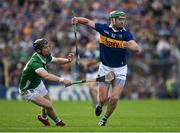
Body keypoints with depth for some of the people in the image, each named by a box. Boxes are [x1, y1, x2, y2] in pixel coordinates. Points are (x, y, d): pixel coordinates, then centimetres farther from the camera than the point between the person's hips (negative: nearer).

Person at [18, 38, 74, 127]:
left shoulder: (46, 56, -13)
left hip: (38, 83, 8)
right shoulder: (34, 62, -39)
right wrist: (61, 80, -64)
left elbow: (57, 60, 8)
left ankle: (43, 117, 51)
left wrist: (67, 60, -12)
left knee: (48, 103, 20)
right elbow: (46, 76, -54)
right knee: (48, 106, -14)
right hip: (28, 90, -8)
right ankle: (58, 122, 13)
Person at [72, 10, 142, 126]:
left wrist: (128, 45, -45)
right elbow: (88, 22, 5)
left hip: (120, 70, -1)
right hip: (105, 68, 1)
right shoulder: (103, 28, -8)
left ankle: (105, 119, 15)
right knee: (103, 98, -1)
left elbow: (138, 49, -25)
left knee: (115, 98, -11)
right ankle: (101, 104, 37)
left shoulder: (125, 33, -13)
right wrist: (77, 19, -14)